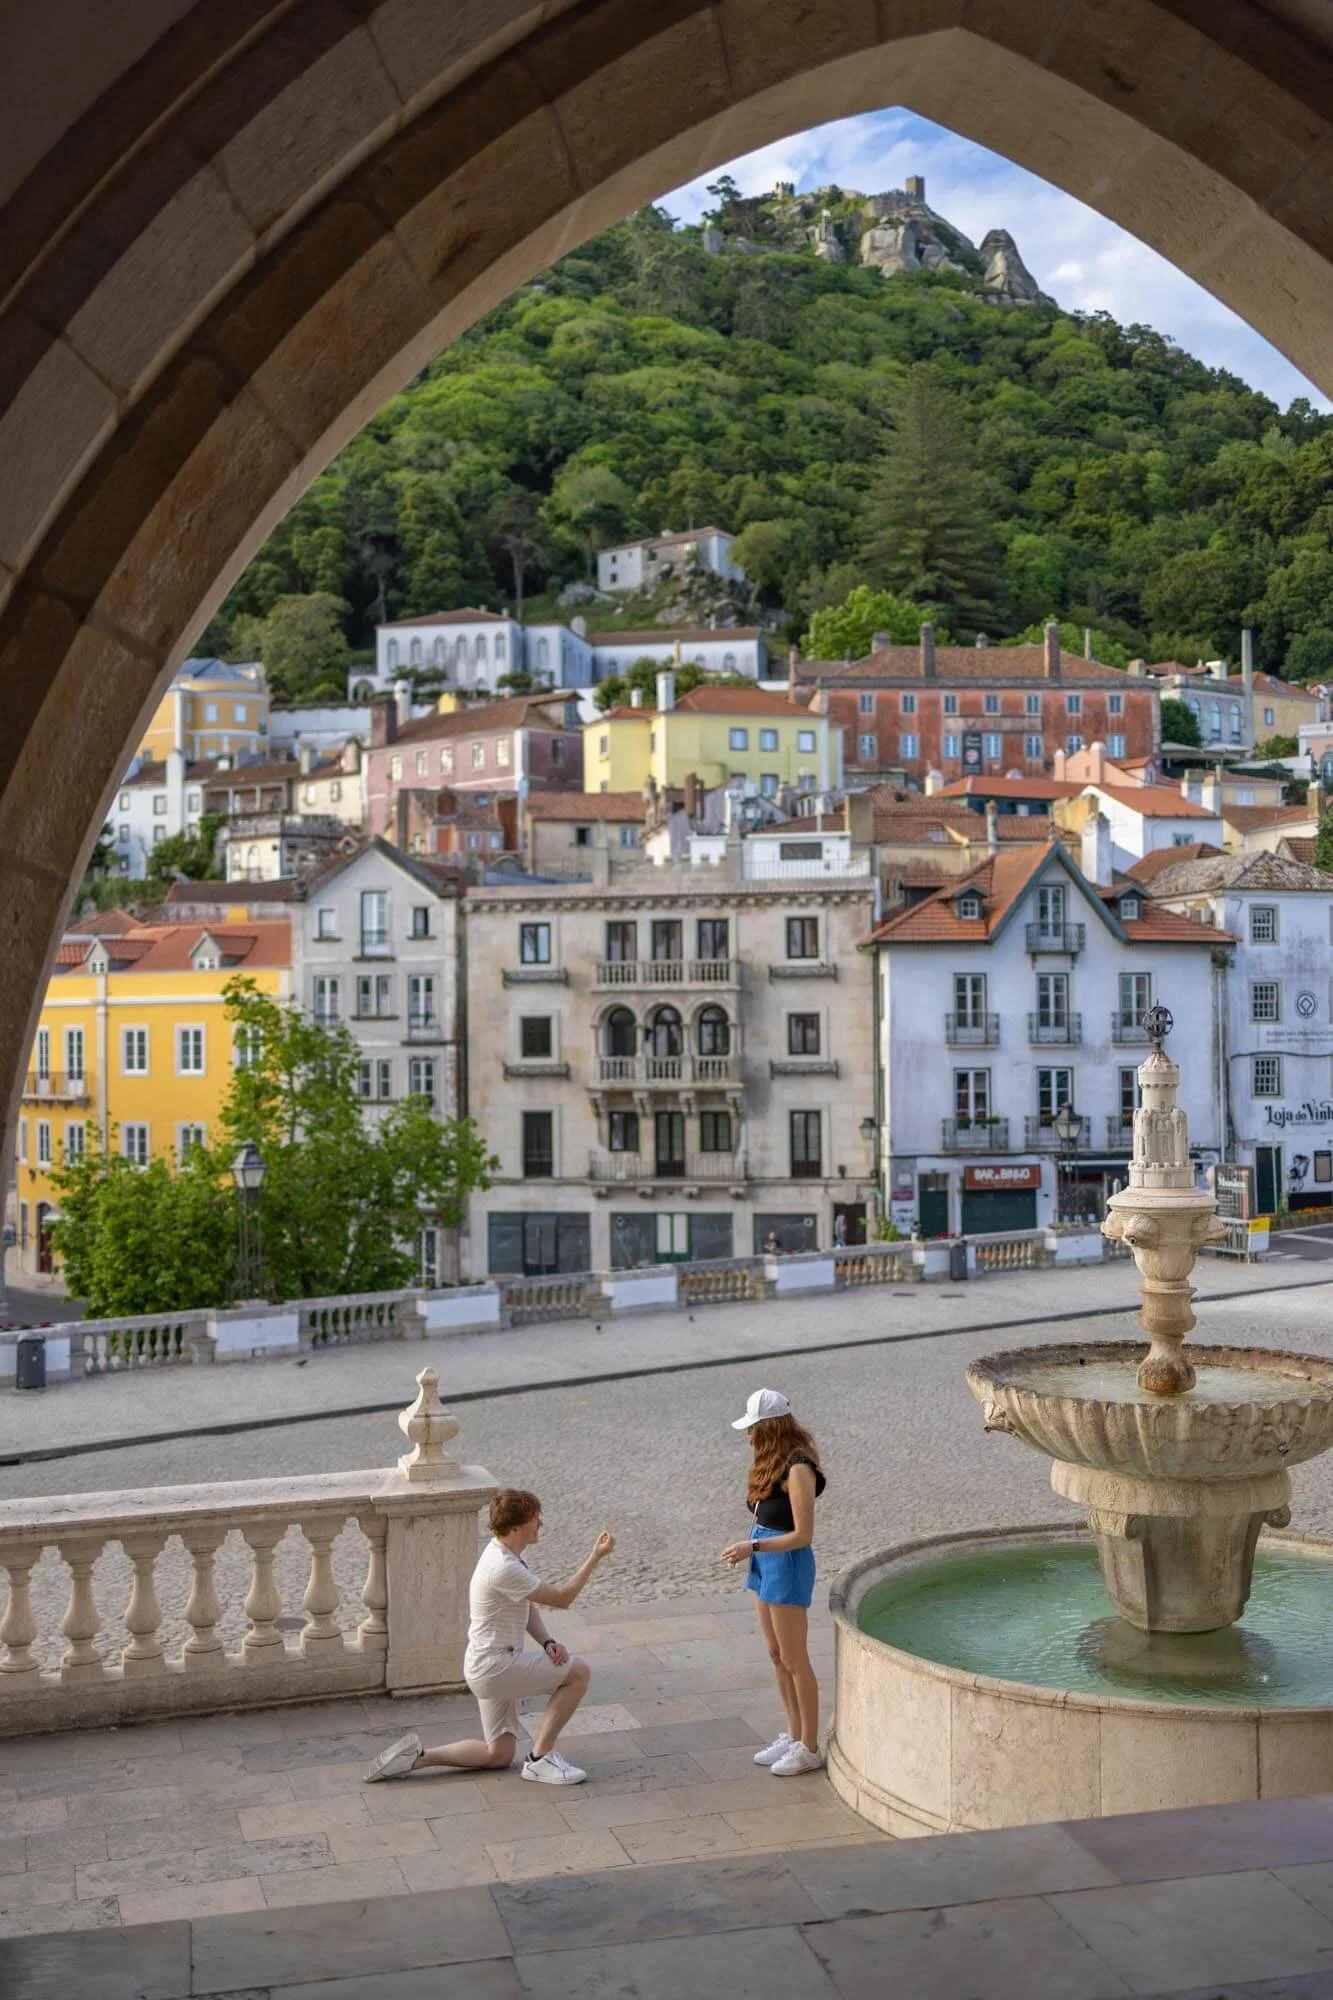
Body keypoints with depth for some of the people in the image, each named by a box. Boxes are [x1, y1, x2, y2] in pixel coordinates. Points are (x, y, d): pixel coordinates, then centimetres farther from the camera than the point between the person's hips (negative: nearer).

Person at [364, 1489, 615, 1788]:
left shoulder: (515, 1552, 5)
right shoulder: (503, 1568, -26)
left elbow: (528, 1607, 14)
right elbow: (561, 1599, -20)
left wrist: (547, 1642, -2)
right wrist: (596, 1557, -19)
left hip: (489, 1666, 10)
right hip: (494, 1666, -10)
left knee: (499, 1755, 15)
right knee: (579, 1672, -11)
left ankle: (416, 1756, 12)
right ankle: (539, 1759, -4)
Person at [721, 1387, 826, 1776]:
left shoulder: (798, 1468, -21)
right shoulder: (773, 1460, 7)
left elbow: (803, 1535, -23)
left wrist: (752, 1547, -25)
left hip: (788, 1563, -9)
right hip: (766, 1560, 10)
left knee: (794, 1659, 1)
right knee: (776, 1655, 17)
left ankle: (809, 1748, 12)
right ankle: (793, 1735, 28)